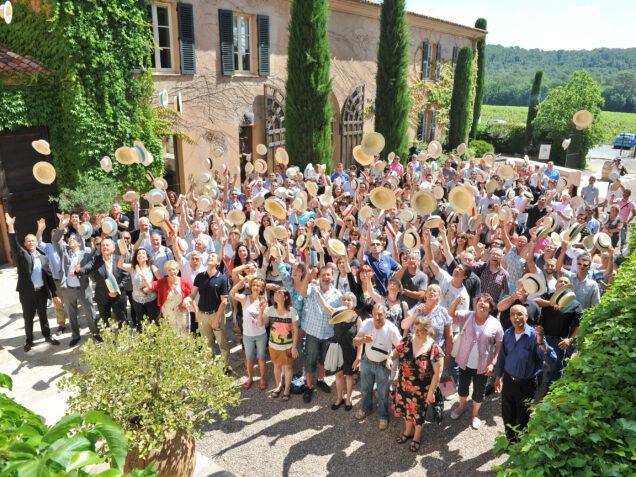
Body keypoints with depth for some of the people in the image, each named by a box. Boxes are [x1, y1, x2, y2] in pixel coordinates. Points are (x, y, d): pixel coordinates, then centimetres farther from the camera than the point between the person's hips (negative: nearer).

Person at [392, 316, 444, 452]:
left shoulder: (434, 349, -23)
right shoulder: (407, 341, -12)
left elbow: (437, 373, -17)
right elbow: (396, 352, 2)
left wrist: (431, 391, -13)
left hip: (421, 389, -4)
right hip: (404, 386, 4)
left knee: (419, 413, 19)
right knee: (406, 409, 24)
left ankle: (417, 436, 45)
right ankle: (408, 431, 52)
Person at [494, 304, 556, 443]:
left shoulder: (534, 335, -22)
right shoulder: (508, 333, -6)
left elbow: (551, 359, -32)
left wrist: (541, 343, -49)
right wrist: (498, 376, 11)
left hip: (526, 384, -4)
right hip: (508, 380, 4)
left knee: (522, 418, 16)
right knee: (507, 415, 21)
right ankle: (510, 441, 47)